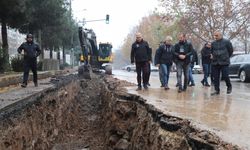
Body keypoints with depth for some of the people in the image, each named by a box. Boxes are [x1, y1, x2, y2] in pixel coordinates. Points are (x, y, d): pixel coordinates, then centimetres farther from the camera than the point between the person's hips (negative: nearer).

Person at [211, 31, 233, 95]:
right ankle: (217, 90, 11)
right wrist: (213, 57, 12)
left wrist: (226, 57, 12)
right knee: (215, 77, 3)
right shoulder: (213, 43, 8)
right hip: (215, 63, 4)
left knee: (225, 76, -7)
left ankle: (229, 87, 19)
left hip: (224, 62, -4)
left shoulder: (226, 42, -2)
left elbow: (231, 50, 6)